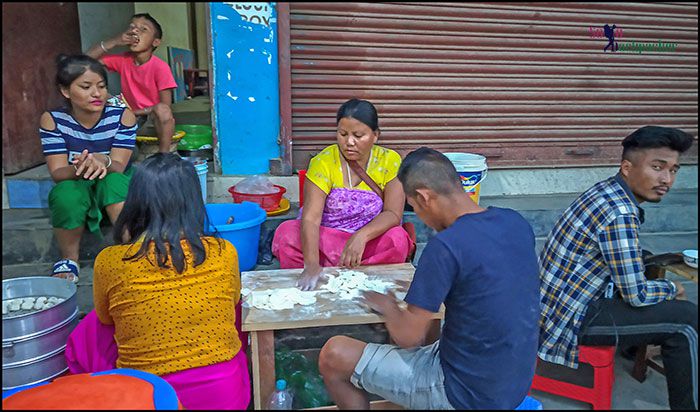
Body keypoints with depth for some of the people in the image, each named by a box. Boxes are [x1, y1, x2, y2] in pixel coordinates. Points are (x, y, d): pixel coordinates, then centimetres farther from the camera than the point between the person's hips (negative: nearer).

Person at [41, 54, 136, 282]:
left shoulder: (122, 116, -13)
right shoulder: (52, 120, -10)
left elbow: (118, 167, -19)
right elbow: (57, 173, -16)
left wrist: (103, 162, -44)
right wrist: (78, 169, -41)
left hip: (117, 195, 0)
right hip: (76, 193, 1)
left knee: (112, 181, -34)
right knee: (66, 193, -34)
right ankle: (69, 260, -10)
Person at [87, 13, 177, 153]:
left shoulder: (160, 67, -13)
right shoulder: (123, 60, 1)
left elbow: (165, 106, -15)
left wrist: (136, 112, -18)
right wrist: (114, 42, -15)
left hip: (154, 120, -5)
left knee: (162, 109, -36)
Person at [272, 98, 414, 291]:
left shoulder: (390, 161, -9)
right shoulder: (323, 161, -13)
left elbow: (393, 214, -15)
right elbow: (310, 218, -23)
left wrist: (362, 236, -34)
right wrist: (312, 264, -38)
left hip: (371, 241, 1)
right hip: (327, 239, 0)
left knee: (397, 239, -31)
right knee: (286, 233, -26)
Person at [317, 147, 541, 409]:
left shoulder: (445, 246, -26)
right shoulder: (516, 222, -3)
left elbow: (408, 337, -19)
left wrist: (388, 306, 1)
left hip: (469, 394, -8)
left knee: (333, 355, -1)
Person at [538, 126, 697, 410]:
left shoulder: (607, 191, 3)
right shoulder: (620, 213, -25)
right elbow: (637, 296, -18)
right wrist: (672, 288, 1)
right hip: (569, 318, -9)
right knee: (686, 320, -5)